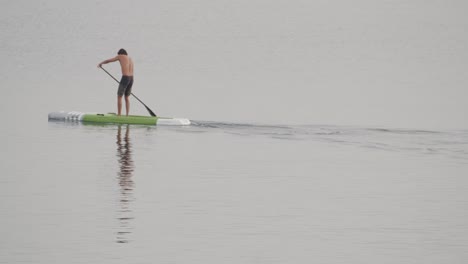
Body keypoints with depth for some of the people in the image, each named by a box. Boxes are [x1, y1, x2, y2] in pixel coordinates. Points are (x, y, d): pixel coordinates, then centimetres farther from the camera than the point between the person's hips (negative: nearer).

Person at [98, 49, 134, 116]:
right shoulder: (130, 58, 23)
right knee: (127, 97, 17)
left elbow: (108, 61, 16)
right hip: (131, 79, 6)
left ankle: (119, 115, 2)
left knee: (119, 97, 4)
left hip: (125, 78, -6)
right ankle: (127, 115, 13)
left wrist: (100, 63, 36)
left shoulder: (120, 56, 6)